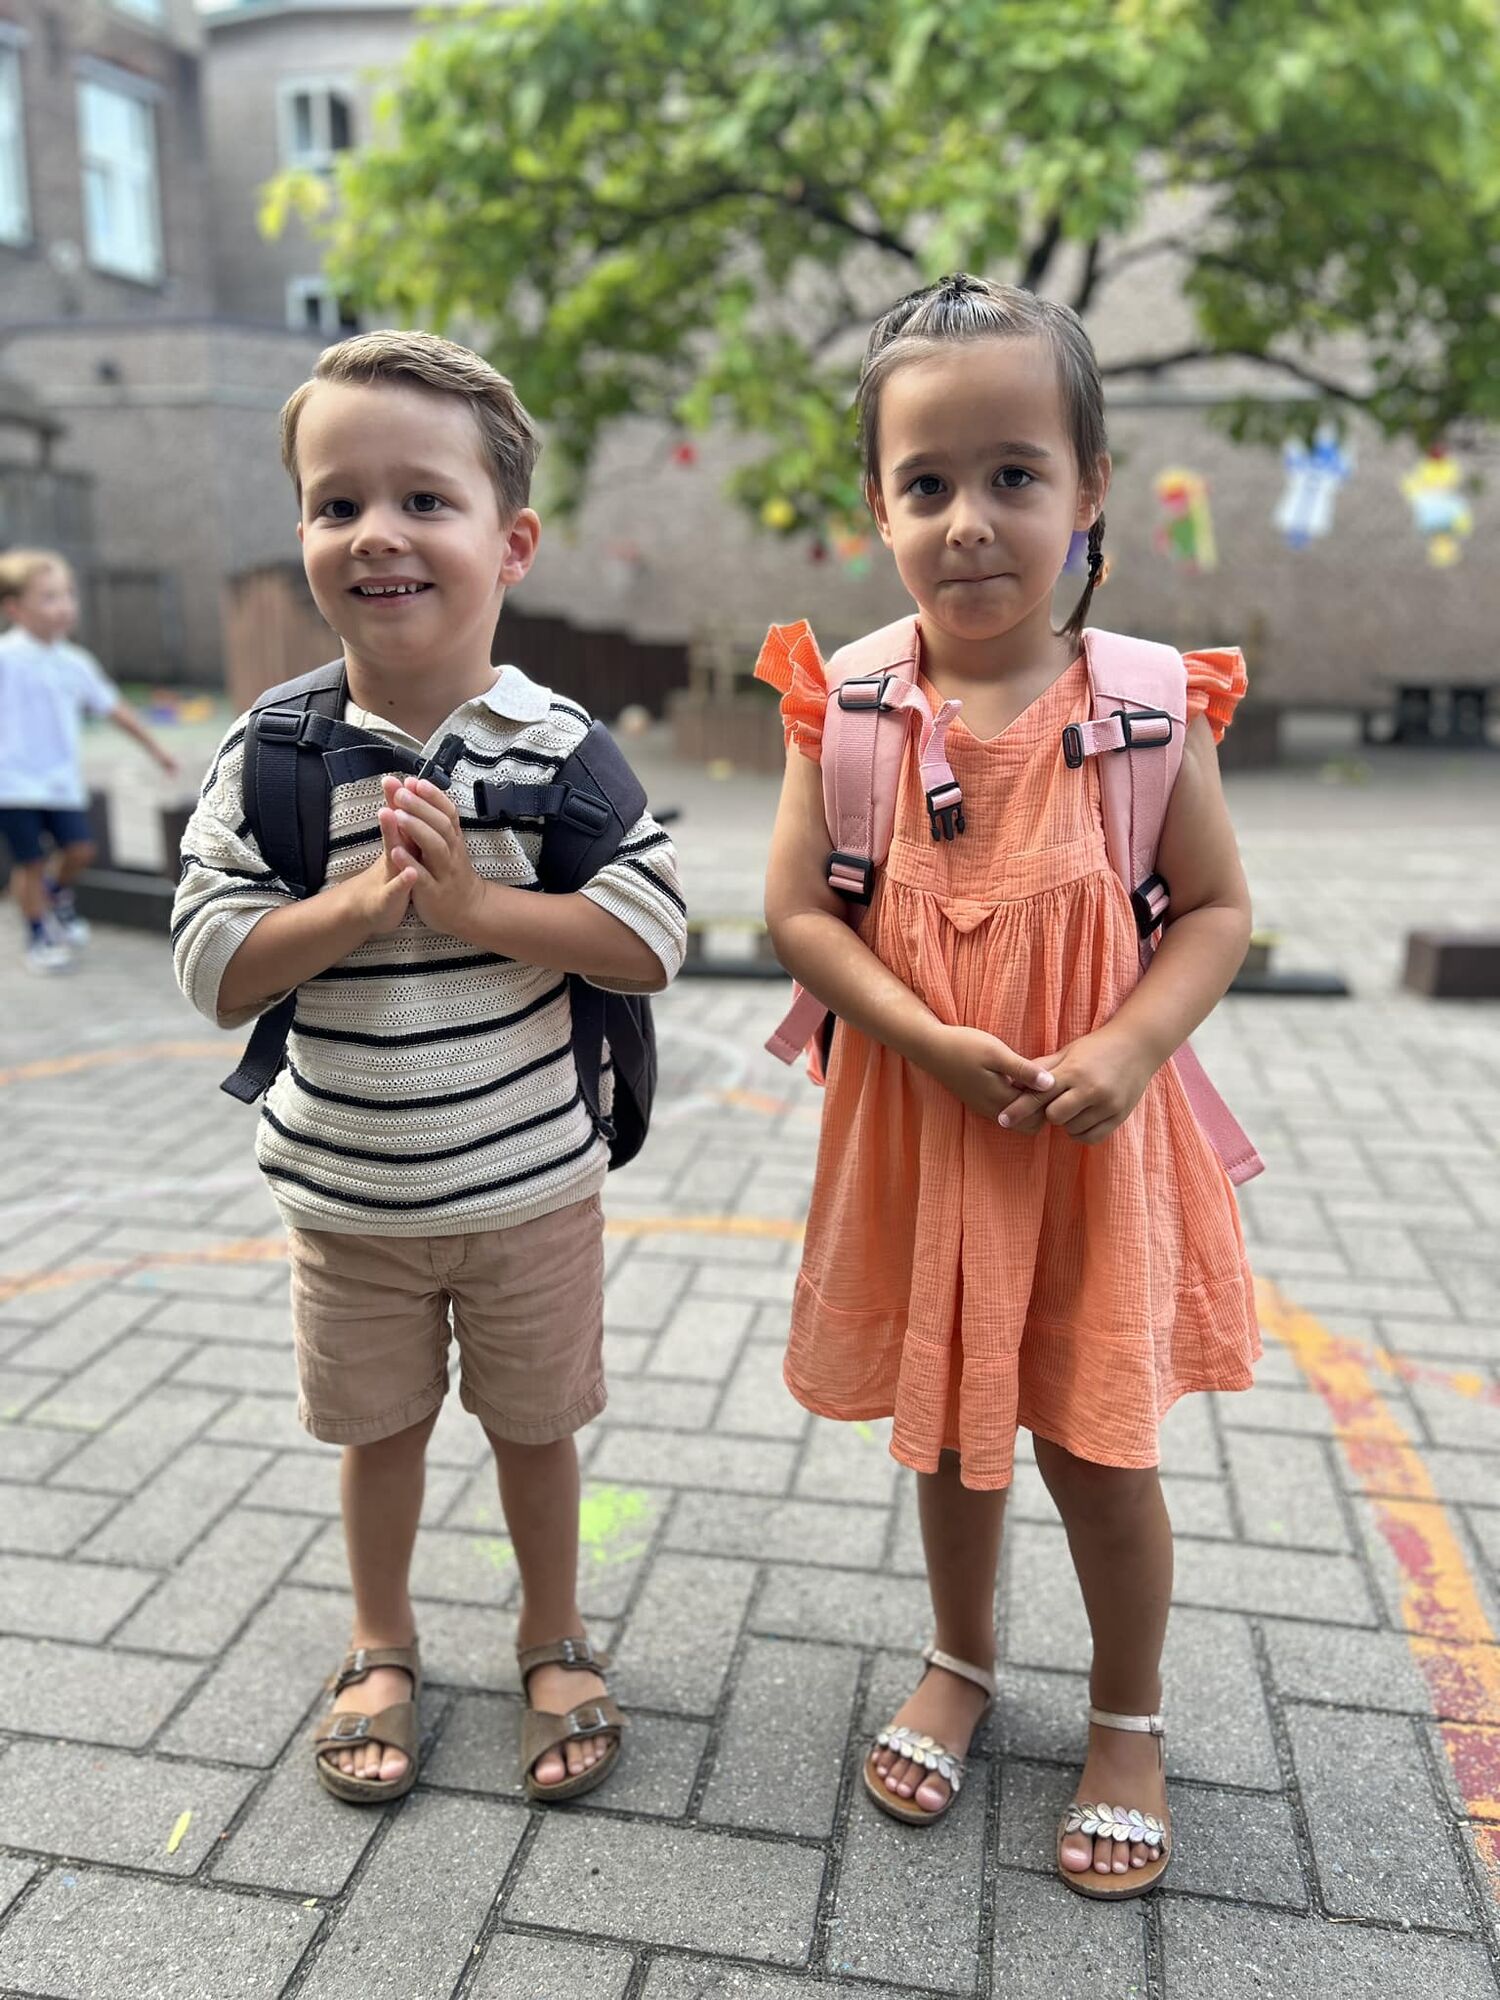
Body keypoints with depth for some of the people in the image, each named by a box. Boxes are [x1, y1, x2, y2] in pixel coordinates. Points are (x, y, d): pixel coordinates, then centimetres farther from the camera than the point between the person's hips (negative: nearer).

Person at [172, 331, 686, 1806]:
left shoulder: (559, 745, -13)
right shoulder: (270, 755, -9)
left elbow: (654, 937, -17)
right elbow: (213, 968, -11)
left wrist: (472, 902, -27)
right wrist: (356, 904, -26)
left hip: (530, 1183, -1)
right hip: (344, 1192, 2)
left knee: (535, 1425, 17)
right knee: (379, 1427, 20)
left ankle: (555, 1644, 43)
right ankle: (382, 1648, 46)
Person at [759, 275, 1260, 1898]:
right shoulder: (847, 706, -7)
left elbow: (1218, 908, -4)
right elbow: (797, 910, -8)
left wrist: (1128, 1049, -19)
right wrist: (931, 1040, -20)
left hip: (1095, 1138, -1)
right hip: (917, 1132, 2)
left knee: (1100, 1448, 11)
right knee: (947, 1426, 20)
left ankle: (1128, 1720, 39)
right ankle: (961, 1662, 47)